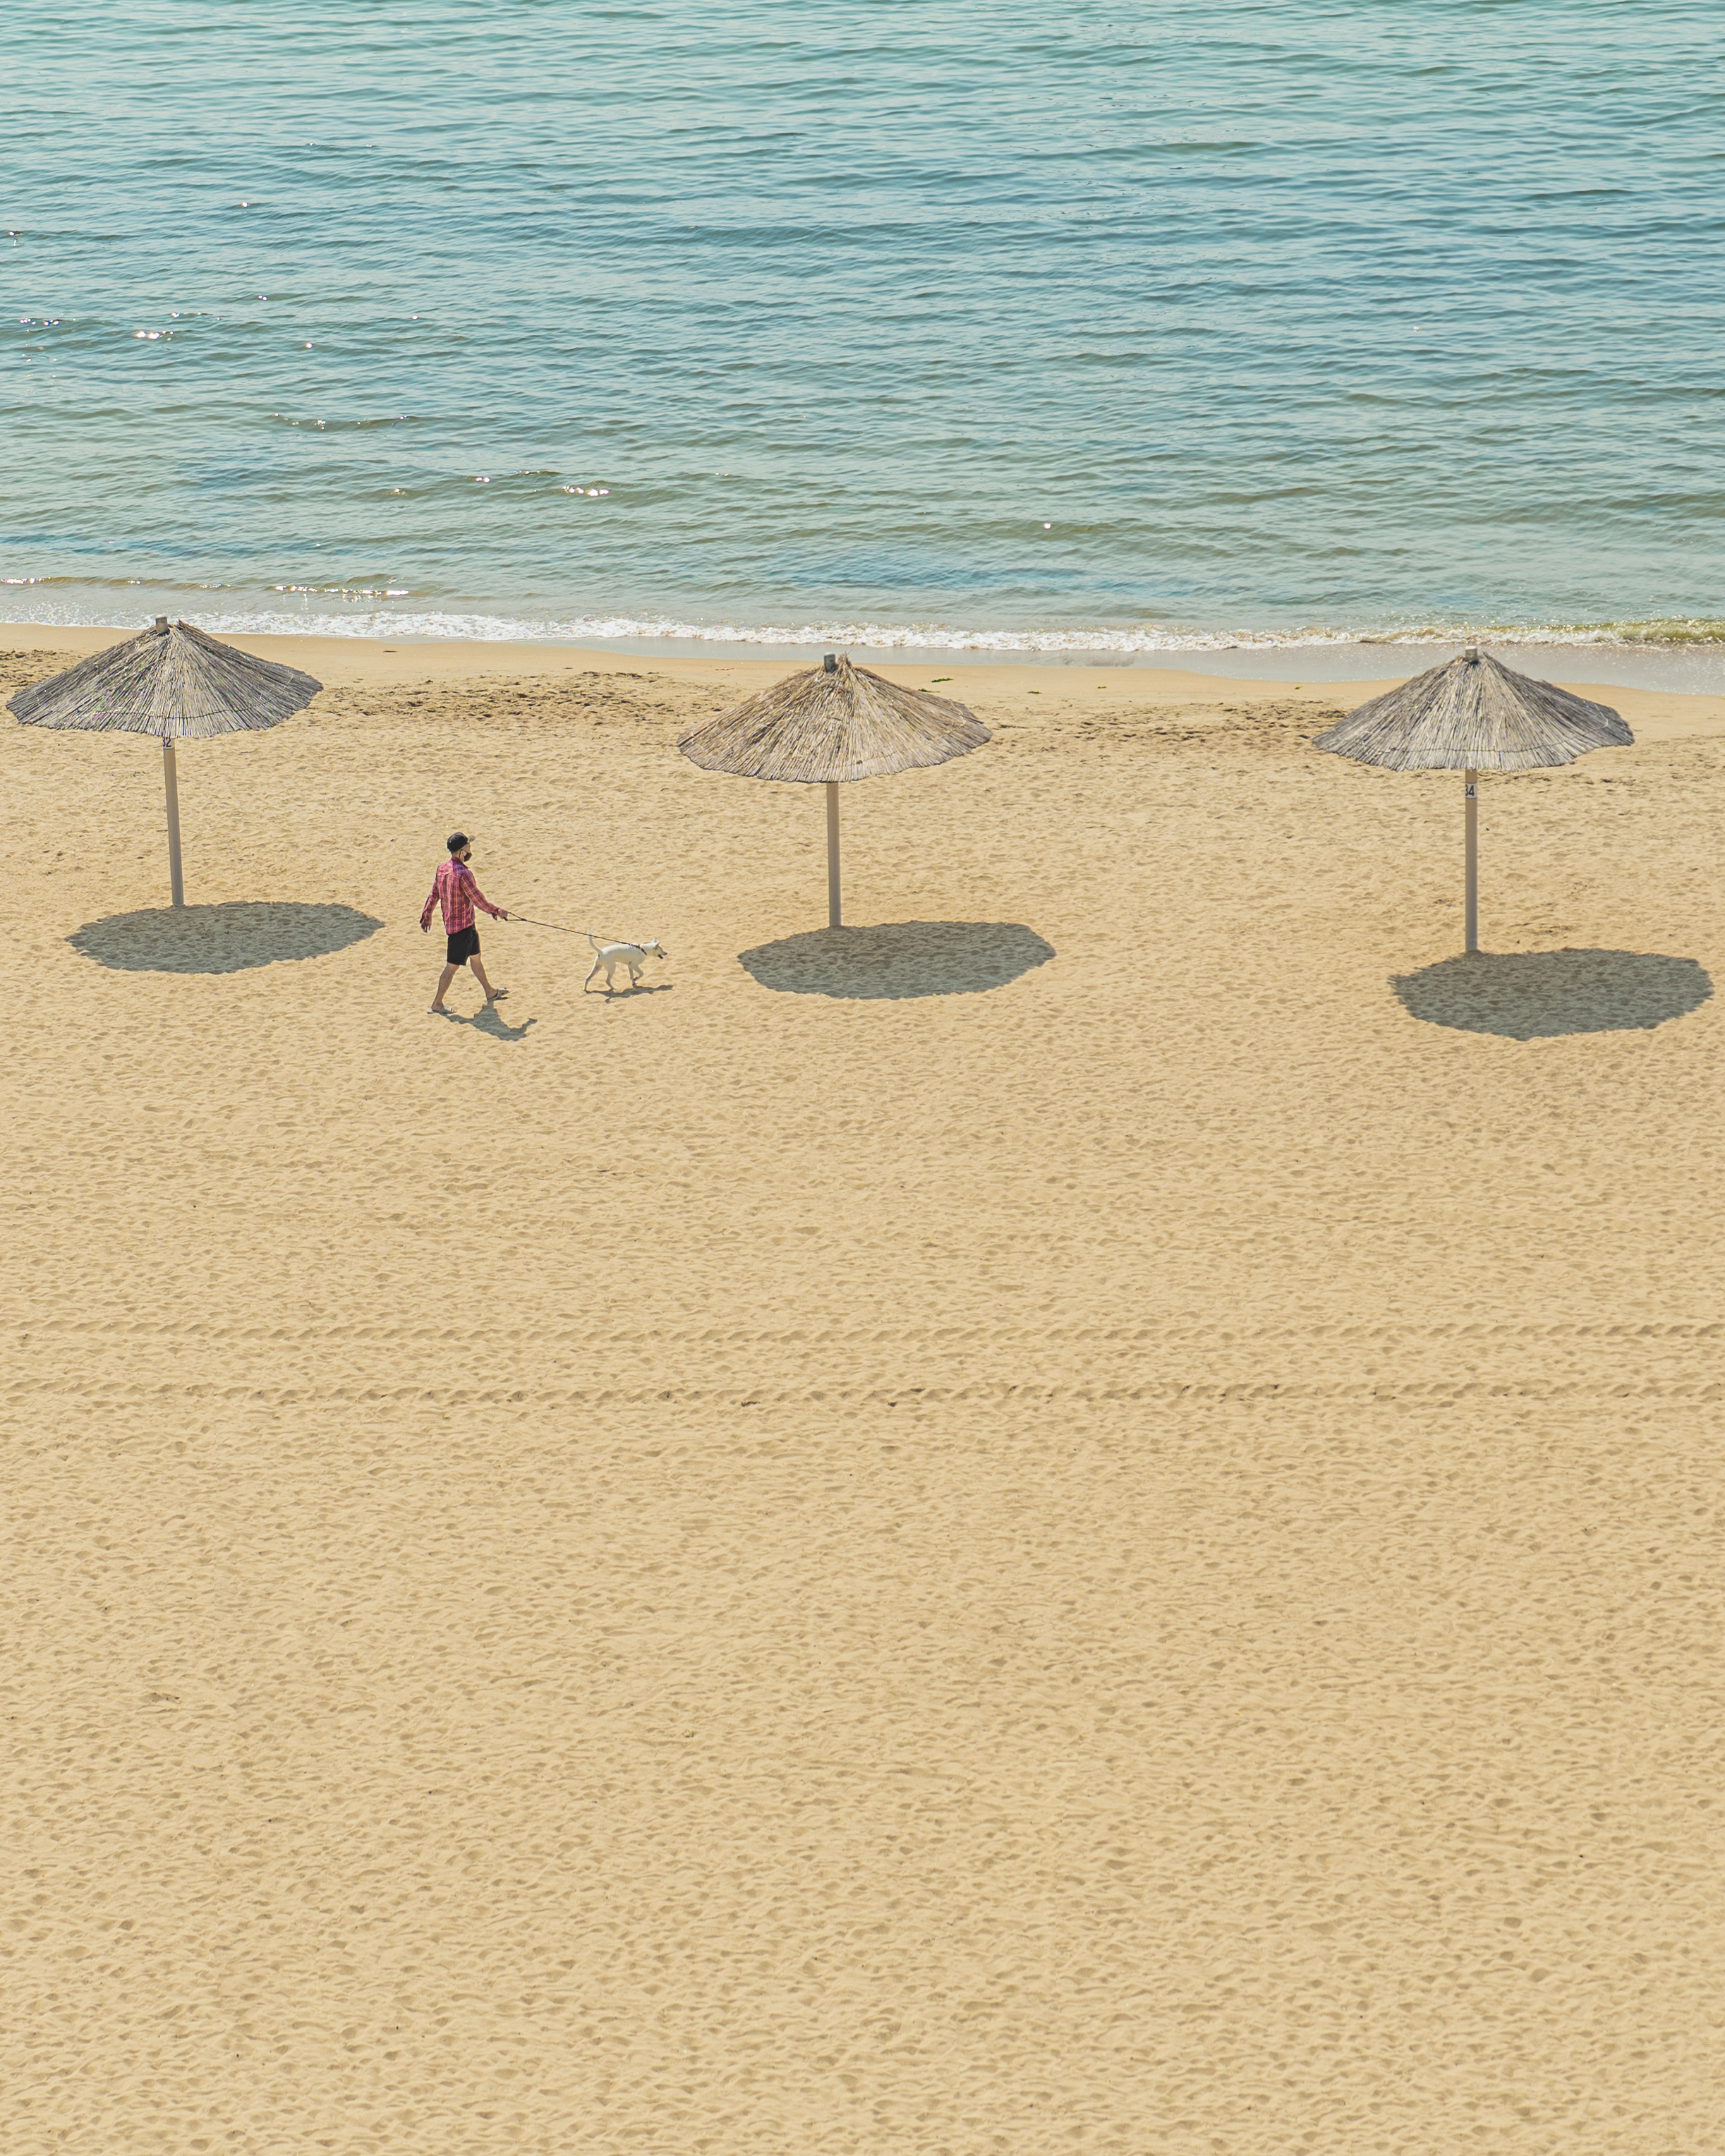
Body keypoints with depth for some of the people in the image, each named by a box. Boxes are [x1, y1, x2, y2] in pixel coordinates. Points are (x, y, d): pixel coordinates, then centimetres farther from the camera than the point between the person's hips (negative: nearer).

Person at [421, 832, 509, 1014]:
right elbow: (478, 900, -20)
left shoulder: (443, 869, 0)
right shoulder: (463, 874, -27)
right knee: (453, 965, 2)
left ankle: (490, 993, 38)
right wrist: (497, 912, -5)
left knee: (475, 957, 23)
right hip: (461, 926, -9)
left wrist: (426, 916, 20)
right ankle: (437, 1004, 10)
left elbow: (434, 895, 10)